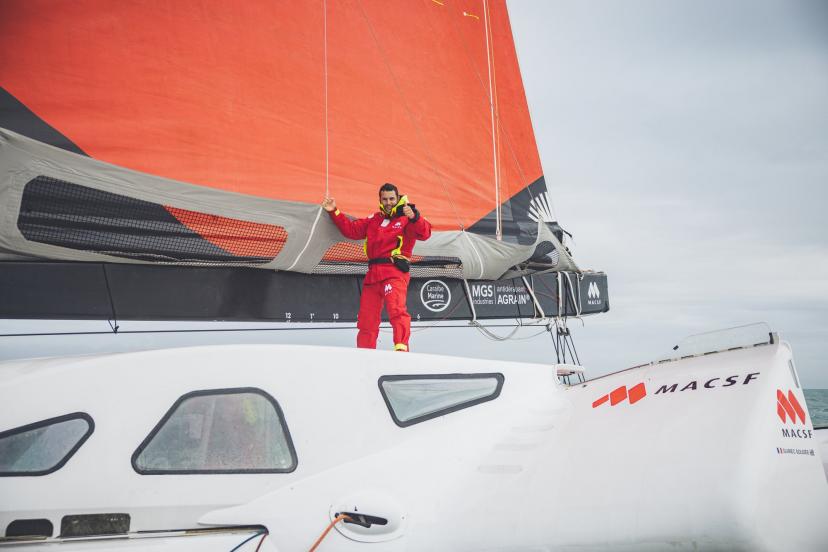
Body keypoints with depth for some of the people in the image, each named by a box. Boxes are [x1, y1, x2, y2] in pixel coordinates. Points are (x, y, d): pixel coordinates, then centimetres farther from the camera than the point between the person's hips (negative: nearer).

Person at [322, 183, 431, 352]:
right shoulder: (373, 220, 22)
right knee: (366, 319, 9)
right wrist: (334, 212, 17)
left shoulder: (406, 218, 3)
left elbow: (424, 234, -14)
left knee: (396, 309, -28)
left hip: (395, 272, -6)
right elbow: (351, 229, 24)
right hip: (373, 274, 7)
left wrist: (414, 217, -32)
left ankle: (401, 348, -35)